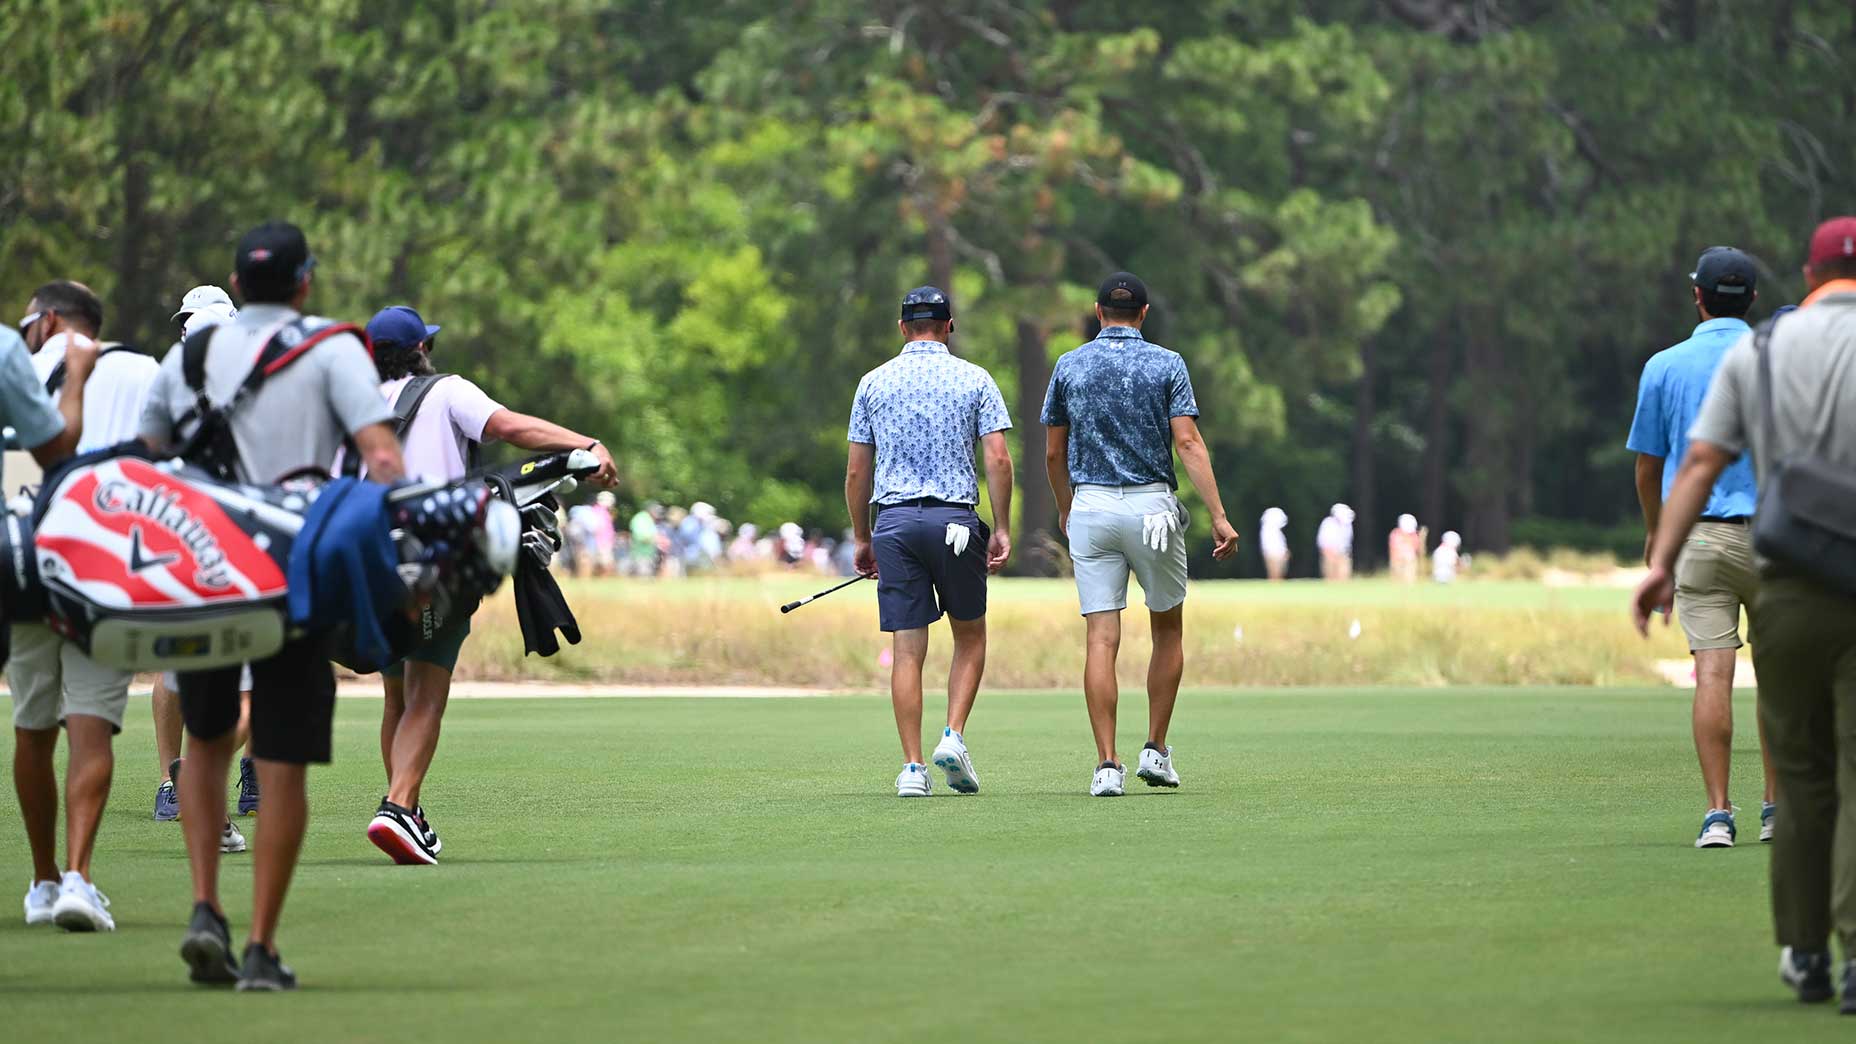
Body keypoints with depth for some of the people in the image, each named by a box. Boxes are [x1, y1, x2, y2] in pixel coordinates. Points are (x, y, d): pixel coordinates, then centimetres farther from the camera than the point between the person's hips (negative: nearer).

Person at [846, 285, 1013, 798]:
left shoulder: (874, 383, 8)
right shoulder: (975, 380, 4)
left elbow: (856, 471, 8)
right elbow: (998, 459, -5)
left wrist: (861, 538, 15)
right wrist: (1003, 528, -1)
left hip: (894, 520, 1)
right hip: (956, 519, -1)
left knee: (907, 649, 1)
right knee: (970, 636, 15)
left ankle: (912, 767, -3)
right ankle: (954, 736, -3)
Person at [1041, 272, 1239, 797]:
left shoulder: (1069, 367, 6)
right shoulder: (1167, 365, -1)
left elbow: (1053, 453, 11)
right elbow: (1188, 443, -10)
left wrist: (1065, 511, 28)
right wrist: (1218, 515, -12)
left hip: (1090, 508, 1)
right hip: (1152, 507, -1)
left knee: (1101, 640, -2)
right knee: (1168, 630, 17)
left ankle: (1107, 764, -9)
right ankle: (1156, 750, 15)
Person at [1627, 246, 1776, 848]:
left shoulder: (1664, 368, 3)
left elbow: (1647, 464, 9)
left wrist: (1655, 530, 25)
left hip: (1698, 533, 0)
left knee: (1713, 670, -6)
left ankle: (1717, 813, -12)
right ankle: (1777, 810, 14)